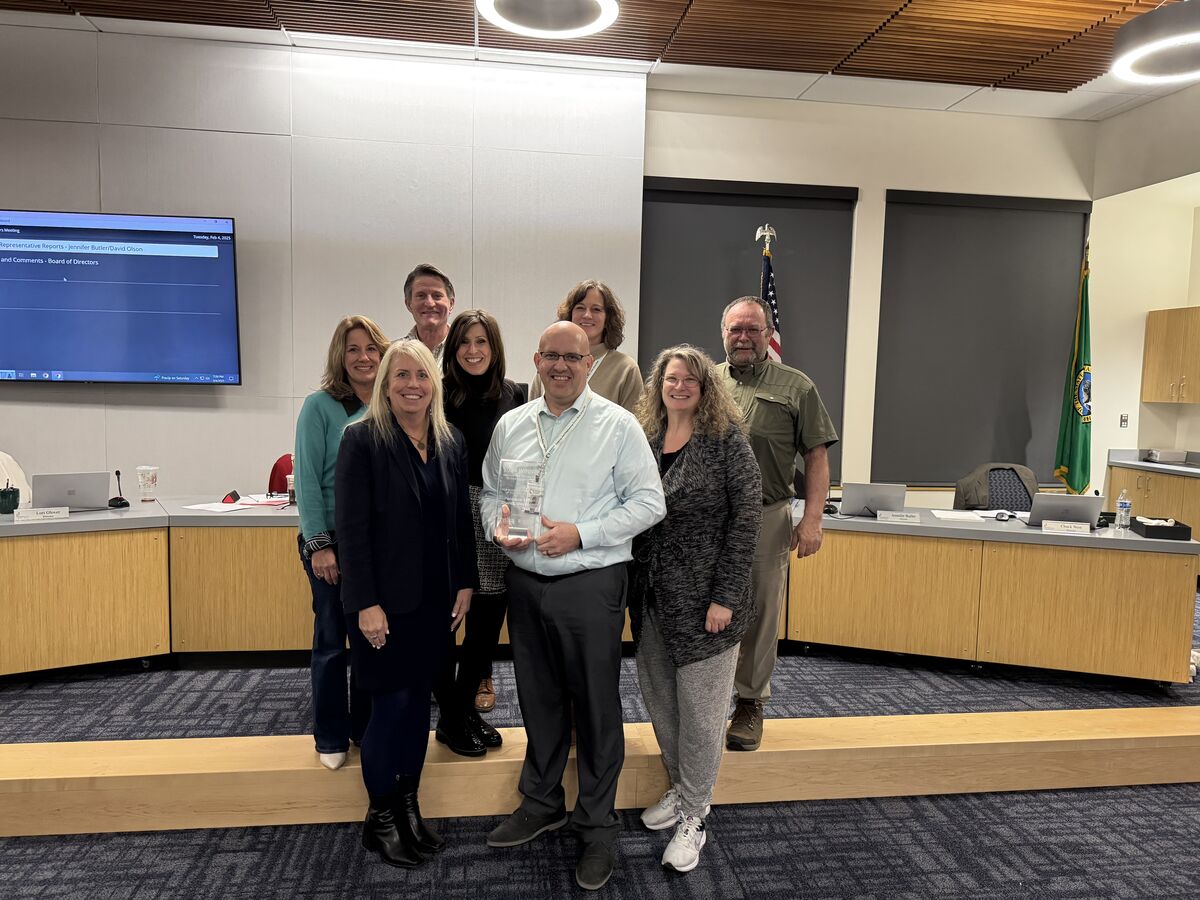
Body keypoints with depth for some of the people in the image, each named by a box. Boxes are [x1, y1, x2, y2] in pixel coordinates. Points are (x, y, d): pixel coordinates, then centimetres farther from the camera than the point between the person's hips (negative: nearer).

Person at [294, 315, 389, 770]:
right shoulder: (321, 406, -6)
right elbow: (307, 479, -9)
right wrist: (319, 544, -14)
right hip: (333, 540, -4)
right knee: (332, 638, 6)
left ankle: (365, 727, 29)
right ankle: (331, 738, 22)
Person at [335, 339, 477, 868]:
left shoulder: (450, 442, 5)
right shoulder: (363, 439, -10)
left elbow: (461, 519, 9)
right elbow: (352, 527, -14)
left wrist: (465, 584, 6)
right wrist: (365, 603, -17)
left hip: (436, 597, 5)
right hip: (385, 600, -5)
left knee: (418, 701, 13)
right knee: (392, 704, 2)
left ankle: (408, 808, 29)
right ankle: (380, 817, 22)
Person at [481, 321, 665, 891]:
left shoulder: (618, 426, -7)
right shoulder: (511, 425, 8)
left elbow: (649, 501, -9)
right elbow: (490, 491, 17)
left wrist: (580, 534, -17)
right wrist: (498, 526, -5)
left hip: (590, 585, -4)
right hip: (525, 582, 5)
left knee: (596, 709, 6)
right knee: (539, 701, 18)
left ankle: (597, 826, 25)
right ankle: (541, 804, 38)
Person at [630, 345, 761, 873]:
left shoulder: (727, 439, -8)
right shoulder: (644, 439, 7)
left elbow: (746, 517, -11)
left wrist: (725, 596, -15)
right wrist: (633, 587, 6)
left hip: (702, 600, -5)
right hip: (652, 597, 6)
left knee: (699, 709, 5)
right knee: (657, 696, 15)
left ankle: (693, 815, 22)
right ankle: (680, 788, 36)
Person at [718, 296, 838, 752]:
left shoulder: (796, 386, 4)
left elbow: (816, 456, 1)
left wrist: (812, 519, -7)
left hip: (766, 518, -1)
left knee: (759, 617, 8)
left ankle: (750, 704, 24)